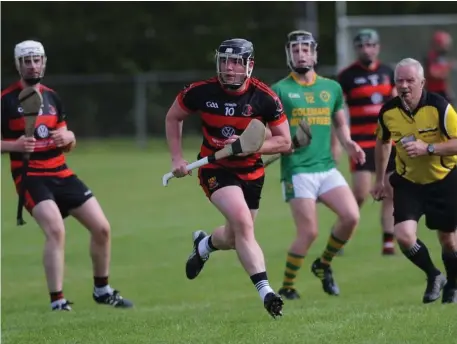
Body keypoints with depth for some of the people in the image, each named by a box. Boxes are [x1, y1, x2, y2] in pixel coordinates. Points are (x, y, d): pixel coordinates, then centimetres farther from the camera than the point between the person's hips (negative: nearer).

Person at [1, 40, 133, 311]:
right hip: (30, 175, -6)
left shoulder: (52, 97, 13)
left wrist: (69, 138, -4)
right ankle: (57, 302, -20)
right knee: (56, 230, -27)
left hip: (61, 174, 6)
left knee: (102, 228, 3)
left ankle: (102, 290, 24)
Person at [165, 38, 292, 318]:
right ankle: (265, 290, -25)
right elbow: (173, 117, 5)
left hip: (251, 172, 2)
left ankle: (204, 244, 49)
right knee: (243, 222, -26)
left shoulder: (265, 98, -15)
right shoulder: (201, 92, -14)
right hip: (216, 170, -2)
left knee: (235, 237, 13)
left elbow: (284, 142, -9)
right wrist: (177, 157, -2)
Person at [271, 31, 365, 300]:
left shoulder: (332, 88, 13)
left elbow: (340, 124, 23)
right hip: (297, 170, -4)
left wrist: (348, 144, 4)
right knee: (309, 233, -11)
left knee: (351, 217, -13)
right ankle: (287, 287, 7)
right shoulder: (280, 91, 1)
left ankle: (324, 264, 12)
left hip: (327, 167, 4)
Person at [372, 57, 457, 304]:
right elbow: (382, 143, 12)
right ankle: (433, 276, 12)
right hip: (408, 182, 2)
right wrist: (379, 180, 16)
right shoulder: (388, 112, -9)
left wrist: (427, 148, -33)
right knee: (404, 235, -16)